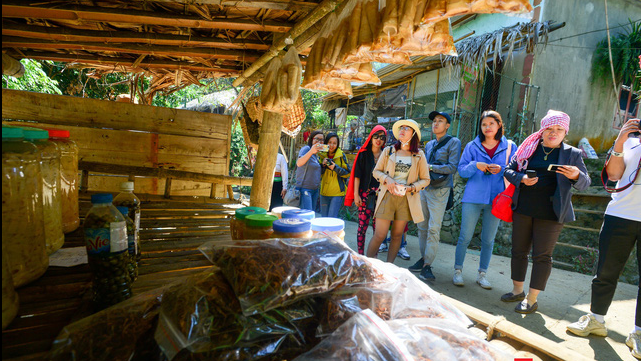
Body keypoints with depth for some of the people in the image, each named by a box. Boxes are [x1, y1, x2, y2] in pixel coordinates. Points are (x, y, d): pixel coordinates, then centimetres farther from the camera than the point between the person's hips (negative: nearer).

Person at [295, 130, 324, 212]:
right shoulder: (306, 149, -9)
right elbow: (299, 163, -31)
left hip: (315, 190, 9)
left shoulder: (316, 154, 16)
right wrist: (311, 151, -44)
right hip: (305, 189, -9)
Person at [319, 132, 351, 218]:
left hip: (337, 192, -4)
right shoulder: (322, 155, 6)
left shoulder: (341, 155, -4)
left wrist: (335, 167, -16)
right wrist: (322, 165, -10)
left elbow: (348, 173, -3)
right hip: (324, 192, 4)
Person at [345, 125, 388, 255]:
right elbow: (357, 175, 0)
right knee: (363, 225, -2)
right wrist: (356, 194, -6)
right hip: (365, 194, -2)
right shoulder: (363, 154, 3)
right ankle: (360, 255, 8)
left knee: (378, 227, 2)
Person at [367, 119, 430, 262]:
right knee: (379, 235, -5)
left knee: (397, 235, 8)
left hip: (406, 199, 1)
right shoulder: (388, 151, 7)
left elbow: (425, 180, 7)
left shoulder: (419, 155, 6)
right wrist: (387, 179, -10)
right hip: (387, 196, -1)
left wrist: (410, 188, -10)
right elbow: (376, 171, 10)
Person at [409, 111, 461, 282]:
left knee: (434, 228, -9)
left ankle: (427, 265, -6)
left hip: (440, 190, -6)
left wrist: (431, 167, -13)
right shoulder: (429, 144, 18)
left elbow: (453, 167, -11)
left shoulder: (453, 142, -1)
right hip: (424, 188, 7)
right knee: (422, 226, 8)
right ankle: (423, 258, 18)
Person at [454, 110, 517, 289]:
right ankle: (458, 271, 13)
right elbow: (461, 170, 3)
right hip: (473, 197, -1)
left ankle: (482, 274, 21)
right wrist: (475, 165, -16)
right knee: (465, 237, 1)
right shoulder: (472, 146, 6)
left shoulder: (510, 146, 6)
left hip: (495, 199, 1)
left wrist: (502, 170, -14)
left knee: (488, 240, 9)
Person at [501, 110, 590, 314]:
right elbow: (509, 170, 9)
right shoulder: (528, 148, 7)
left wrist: (577, 176, -21)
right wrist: (521, 178, -13)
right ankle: (517, 291, 27)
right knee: (519, 250, 10)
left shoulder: (572, 154, 4)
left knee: (542, 255, 1)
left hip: (550, 213, -2)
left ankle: (532, 299, 11)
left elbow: (584, 184, 2)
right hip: (523, 209, 2)